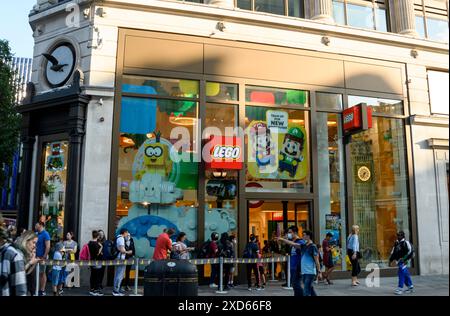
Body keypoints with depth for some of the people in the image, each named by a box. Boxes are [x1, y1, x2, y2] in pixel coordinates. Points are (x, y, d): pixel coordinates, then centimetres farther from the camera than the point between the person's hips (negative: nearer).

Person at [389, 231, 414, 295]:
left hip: (403, 260, -8)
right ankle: (410, 287, 26)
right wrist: (391, 259, 16)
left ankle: (400, 289, -14)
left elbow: (410, 251, -15)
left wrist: (406, 259, -19)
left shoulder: (405, 242, -10)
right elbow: (393, 252, 21)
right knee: (405, 274, 14)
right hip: (398, 260, 8)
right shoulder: (396, 243, 13)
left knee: (401, 273, -14)